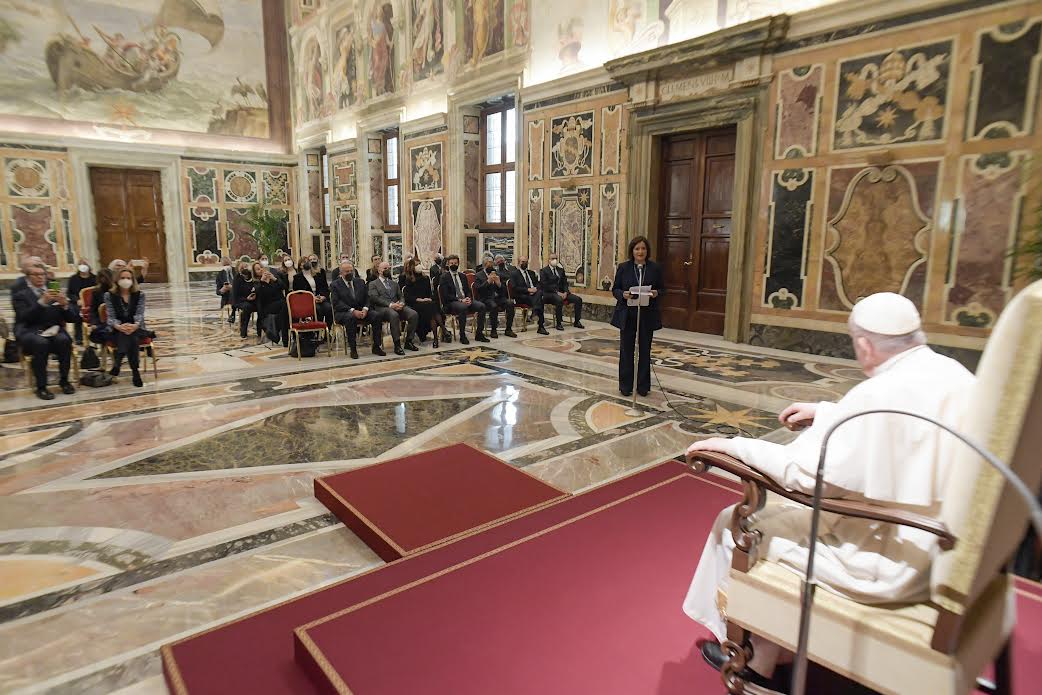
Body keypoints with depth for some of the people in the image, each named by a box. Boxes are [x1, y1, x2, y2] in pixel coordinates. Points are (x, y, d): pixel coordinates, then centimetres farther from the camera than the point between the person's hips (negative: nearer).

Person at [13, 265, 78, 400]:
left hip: (53, 332, 2)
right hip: (31, 333, -2)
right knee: (41, 342, -36)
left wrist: (65, 304, -11)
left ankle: (64, 380, -16)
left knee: (64, 340, -32)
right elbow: (24, 317, -10)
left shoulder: (56, 293, 17)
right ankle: (41, 387, -27)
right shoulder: (20, 295, 9)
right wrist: (42, 302, -22)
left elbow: (72, 318, 9)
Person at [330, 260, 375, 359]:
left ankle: (376, 346, -16)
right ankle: (353, 349, -31)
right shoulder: (335, 285, 1)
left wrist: (365, 309, -12)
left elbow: (367, 297, 9)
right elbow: (337, 303, -11)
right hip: (342, 313, -4)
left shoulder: (360, 282, 15)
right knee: (350, 317, -38)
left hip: (361, 311, 4)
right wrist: (352, 311, -23)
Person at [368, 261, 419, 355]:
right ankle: (397, 345, -34)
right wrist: (390, 304, -18)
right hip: (382, 308, -5)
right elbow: (375, 298, -4)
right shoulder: (373, 284, 12)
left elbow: (401, 296, 20)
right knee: (394, 315, -39)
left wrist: (401, 303, -6)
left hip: (397, 306, 5)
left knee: (414, 314, -24)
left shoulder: (394, 283, 30)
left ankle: (409, 341, -14)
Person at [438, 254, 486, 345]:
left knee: (481, 306, -19)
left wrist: (469, 299, -7)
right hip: (451, 303, -6)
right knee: (463, 307, -38)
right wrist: (460, 300, -19)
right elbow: (445, 295, -9)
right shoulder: (444, 277, 1)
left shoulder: (463, 276, 20)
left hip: (465, 300, 6)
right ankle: (462, 336, -27)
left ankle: (479, 334, -13)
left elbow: (468, 291, 17)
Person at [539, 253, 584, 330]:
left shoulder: (561, 270, 17)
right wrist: (557, 292, -20)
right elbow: (545, 286, -12)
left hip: (561, 293, 6)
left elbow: (565, 282, 13)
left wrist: (565, 292, -7)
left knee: (578, 299, -11)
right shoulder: (544, 271, -2)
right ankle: (558, 324, -29)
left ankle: (577, 322, -3)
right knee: (559, 300, -39)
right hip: (549, 293, -6)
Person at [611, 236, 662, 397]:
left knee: (645, 350, 8)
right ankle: (625, 385, 17)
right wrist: (623, 294, -19)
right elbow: (615, 289, 2)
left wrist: (656, 293, -15)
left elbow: (661, 289, 7)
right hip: (627, 315, 0)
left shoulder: (655, 268, 1)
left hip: (647, 316, 1)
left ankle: (643, 385, 20)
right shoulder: (623, 267, 0)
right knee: (626, 350, 6)